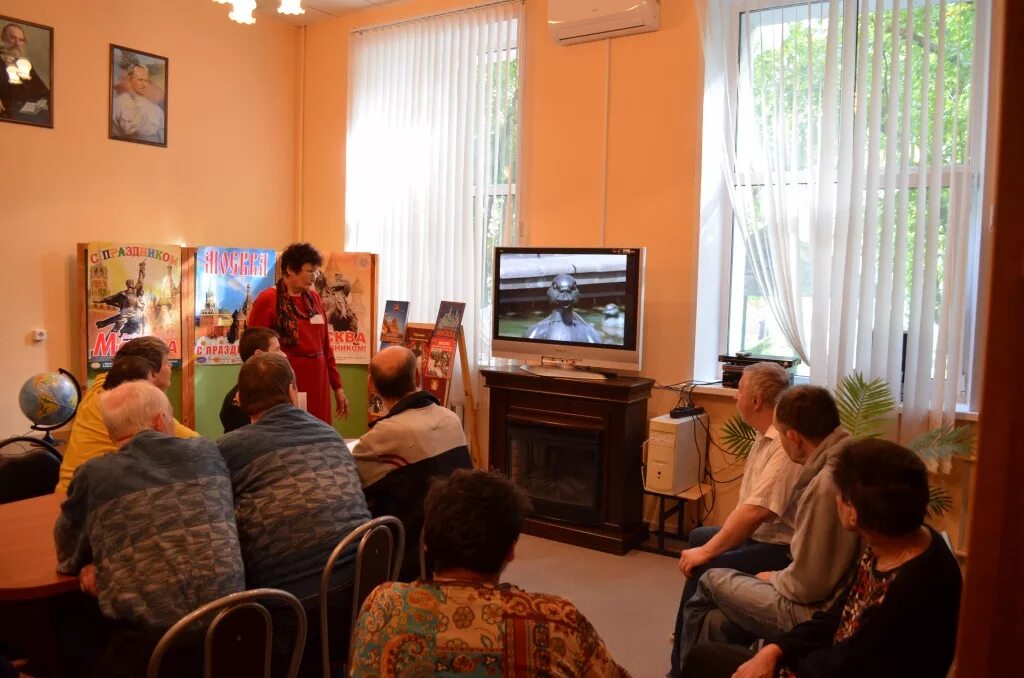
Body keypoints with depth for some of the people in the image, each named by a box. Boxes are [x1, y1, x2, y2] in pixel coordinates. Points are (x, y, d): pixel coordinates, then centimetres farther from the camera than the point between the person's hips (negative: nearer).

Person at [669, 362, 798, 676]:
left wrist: (707, 551, -23)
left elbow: (757, 510, -31)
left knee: (703, 569, -21)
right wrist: (708, 544, 1)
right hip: (761, 536, 11)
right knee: (698, 537, 19)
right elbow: (749, 506, 10)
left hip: (783, 550, -11)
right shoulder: (765, 437, 8)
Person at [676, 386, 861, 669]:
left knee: (712, 582, 10)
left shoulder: (826, 485, -28)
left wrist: (774, 579, -2)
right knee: (717, 623, 12)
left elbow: (806, 586, -22)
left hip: (817, 613, -8)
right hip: (837, 597, 8)